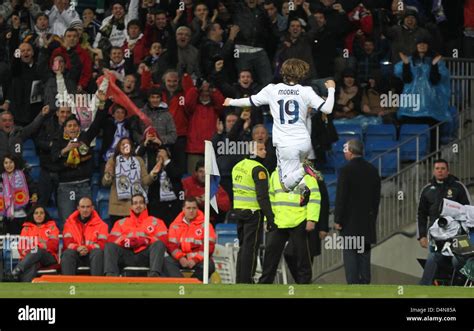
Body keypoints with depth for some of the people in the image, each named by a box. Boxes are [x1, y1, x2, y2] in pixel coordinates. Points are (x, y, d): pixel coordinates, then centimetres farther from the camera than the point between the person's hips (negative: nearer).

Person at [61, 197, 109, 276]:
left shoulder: (100, 224, 9)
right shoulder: (70, 222, 12)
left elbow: (102, 243, -3)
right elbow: (67, 242, 1)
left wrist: (88, 248, -22)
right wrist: (77, 248, -21)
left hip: (92, 254, 0)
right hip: (75, 254, 0)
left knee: (98, 252, -33)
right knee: (67, 253, -32)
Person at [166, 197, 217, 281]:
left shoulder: (204, 224, 2)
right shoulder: (175, 225, 9)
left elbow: (209, 246, -5)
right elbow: (172, 245, 4)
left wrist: (195, 259, -16)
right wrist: (180, 257, -15)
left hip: (199, 258, -1)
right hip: (181, 258, 2)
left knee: (209, 265, -33)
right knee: (167, 261, -28)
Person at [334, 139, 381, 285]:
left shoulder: (346, 170, -12)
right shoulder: (373, 170, 8)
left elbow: (341, 197, -12)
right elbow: (376, 197, 12)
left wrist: (338, 219, -7)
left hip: (350, 221, -6)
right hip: (367, 221, 6)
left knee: (350, 253, -5)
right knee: (365, 253, 10)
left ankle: (353, 283, -10)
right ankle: (365, 282, 12)